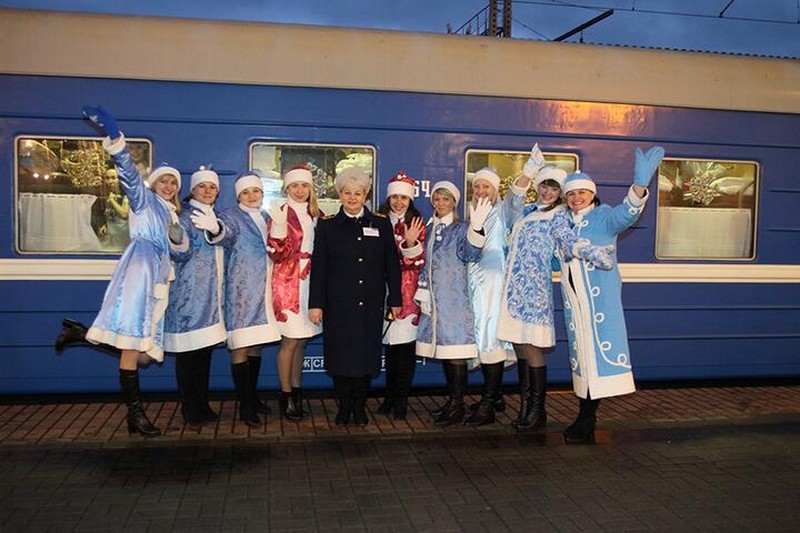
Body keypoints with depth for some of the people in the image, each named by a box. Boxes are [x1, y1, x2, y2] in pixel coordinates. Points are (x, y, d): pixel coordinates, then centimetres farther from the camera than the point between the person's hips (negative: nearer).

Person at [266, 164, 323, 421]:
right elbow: (274, 250, -10)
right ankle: (286, 397, 7)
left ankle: (296, 392, 19)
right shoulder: (281, 212, -5)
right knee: (291, 340, -4)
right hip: (288, 281, -6)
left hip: (309, 281, 6)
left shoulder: (315, 214, 13)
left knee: (302, 339, 10)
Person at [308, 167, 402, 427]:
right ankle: (344, 407, 17)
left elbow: (392, 265, 8)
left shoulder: (381, 225, 8)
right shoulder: (327, 226, 5)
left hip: (370, 305, 1)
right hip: (338, 304, -1)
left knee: (366, 354, 4)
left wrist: (395, 299, 5)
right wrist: (316, 303, -4)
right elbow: (318, 267, 1)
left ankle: (359, 407, 18)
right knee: (340, 355, 2)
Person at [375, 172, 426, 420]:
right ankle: (390, 397, 19)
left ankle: (401, 399, 8)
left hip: (408, 293, -1)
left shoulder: (416, 225, 3)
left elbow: (419, 262, -3)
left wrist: (411, 243, -19)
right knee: (390, 345, 7)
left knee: (405, 346, -2)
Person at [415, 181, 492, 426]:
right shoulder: (429, 229, 15)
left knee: (455, 352, -7)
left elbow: (470, 254, -23)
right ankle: (452, 400, 22)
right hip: (434, 300, 7)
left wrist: (476, 226, -39)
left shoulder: (461, 229, -3)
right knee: (443, 352, 11)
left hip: (455, 299, -6)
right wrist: (422, 293, 15)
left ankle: (457, 407, 0)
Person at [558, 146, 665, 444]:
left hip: (600, 296, -5)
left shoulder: (604, 217, -2)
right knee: (581, 351, 8)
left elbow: (626, 213, -21)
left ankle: (586, 423, -3)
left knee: (598, 350, -7)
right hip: (573, 298, 6)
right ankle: (586, 418, 16)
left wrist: (639, 185, -41)